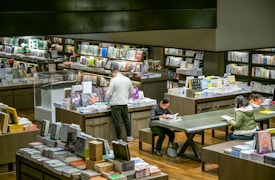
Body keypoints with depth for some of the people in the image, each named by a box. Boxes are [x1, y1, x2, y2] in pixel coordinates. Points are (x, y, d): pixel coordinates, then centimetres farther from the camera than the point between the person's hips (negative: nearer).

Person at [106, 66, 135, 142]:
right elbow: (132, 92, 14)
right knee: (126, 120, 18)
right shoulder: (127, 79, 3)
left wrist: (107, 96, 10)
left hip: (115, 104, -5)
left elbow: (109, 93, -12)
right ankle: (129, 136, 29)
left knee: (117, 122, 2)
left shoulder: (113, 80, -13)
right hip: (124, 103, 5)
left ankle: (119, 139, 7)